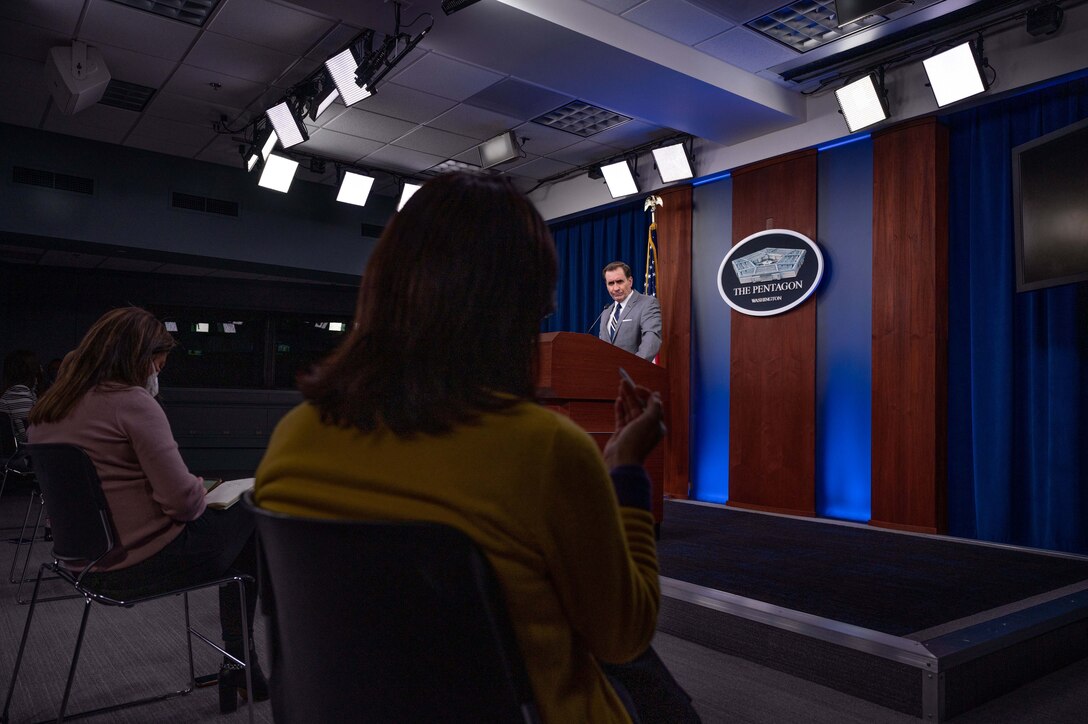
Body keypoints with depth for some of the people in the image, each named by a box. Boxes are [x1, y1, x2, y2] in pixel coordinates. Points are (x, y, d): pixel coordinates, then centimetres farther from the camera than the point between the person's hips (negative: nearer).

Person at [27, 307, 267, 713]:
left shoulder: (47, 409, 8)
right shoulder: (131, 402, -18)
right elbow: (182, 499, -24)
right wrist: (201, 493, -2)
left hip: (87, 565, 9)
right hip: (142, 564, -9)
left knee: (232, 526, 22)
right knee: (249, 517, 12)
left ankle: (237, 665, 25)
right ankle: (240, 664, 21)